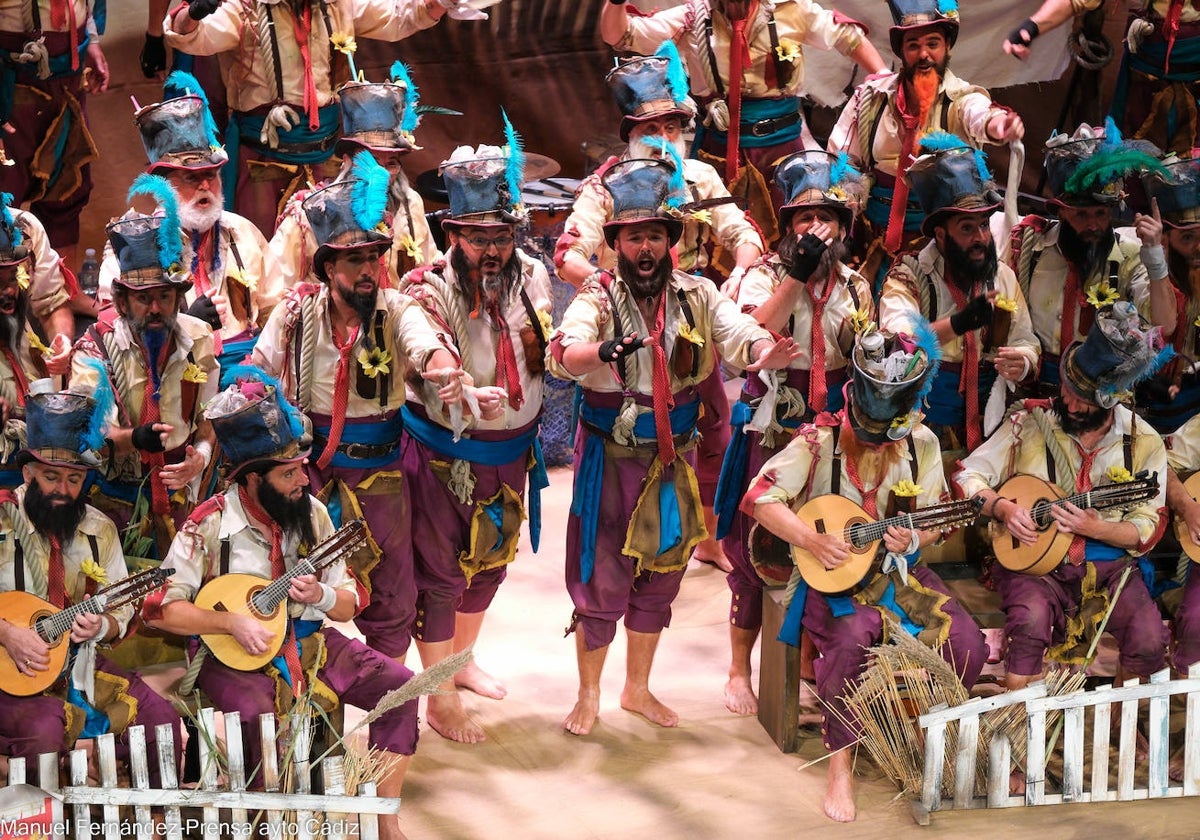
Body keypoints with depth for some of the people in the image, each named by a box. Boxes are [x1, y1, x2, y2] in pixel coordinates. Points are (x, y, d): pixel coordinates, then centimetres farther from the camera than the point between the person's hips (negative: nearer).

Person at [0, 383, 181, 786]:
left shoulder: (100, 530, 7)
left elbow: (121, 613, 10)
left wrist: (100, 627, -11)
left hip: (79, 662, 5)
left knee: (161, 718, -10)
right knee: (46, 728, -33)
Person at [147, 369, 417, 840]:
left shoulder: (312, 513, 0)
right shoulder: (210, 525, -13)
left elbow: (350, 604, 6)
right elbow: (162, 608, -14)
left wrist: (321, 596, -17)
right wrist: (233, 623, -23)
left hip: (309, 641, 5)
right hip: (236, 653, -4)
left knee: (398, 685, -12)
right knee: (257, 716, -35)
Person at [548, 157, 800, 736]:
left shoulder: (697, 296, -3)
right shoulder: (598, 301, -13)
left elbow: (741, 337, -17)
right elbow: (562, 355, -32)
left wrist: (766, 353, -41)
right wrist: (603, 351, -54)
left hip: (674, 459, 4)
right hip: (610, 458, -4)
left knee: (659, 576, 16)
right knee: (601, 580, 2)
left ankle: (638, 688, 35)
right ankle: (589, 695, 23)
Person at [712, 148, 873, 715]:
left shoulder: (854, 286, 9)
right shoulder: (766, 275, -4)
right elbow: (756, 334, -24)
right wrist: (797, 273, -29)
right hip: (771, 430, -4)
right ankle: (740, 671, 15)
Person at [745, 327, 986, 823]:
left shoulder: (921, 445, 0)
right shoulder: (820, 441, -12)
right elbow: (760, 498, -14)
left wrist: (913, 540, -15)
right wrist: (811, 540, -25)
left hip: (896, 569, 4)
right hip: (831, 572, -4)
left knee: (967, 647, -16)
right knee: (853, 634, -37)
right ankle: (840, 763, -20)